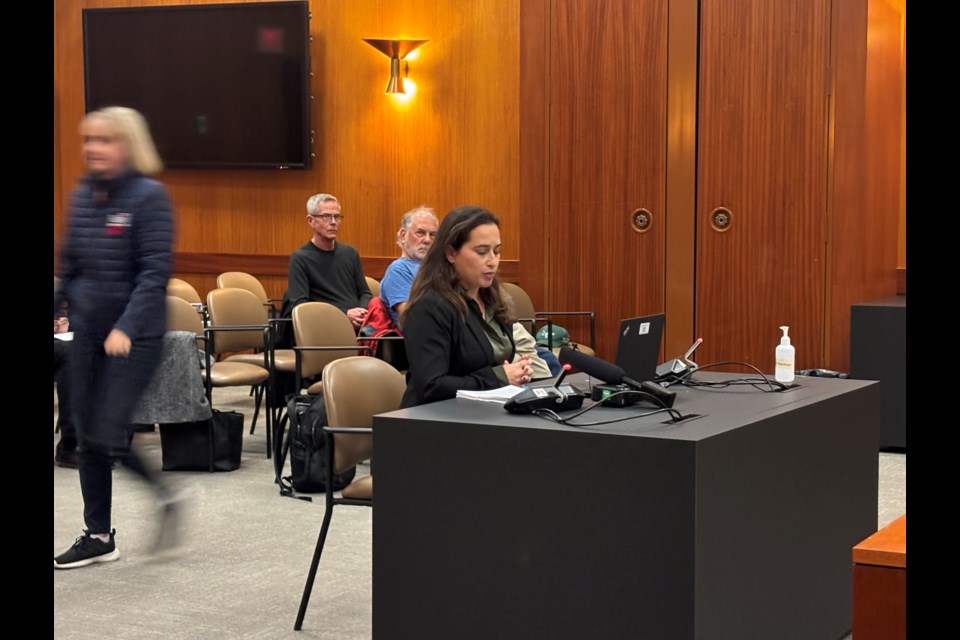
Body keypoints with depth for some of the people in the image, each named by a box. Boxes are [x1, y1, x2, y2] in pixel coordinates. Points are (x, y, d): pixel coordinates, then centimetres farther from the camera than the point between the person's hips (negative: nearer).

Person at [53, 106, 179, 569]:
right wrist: (58, 307, 11)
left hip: (136, 333, -6)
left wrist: (126, 327, -24)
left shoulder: (149, 196, -11)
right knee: (88, 437, 9)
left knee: (108, 434, -11)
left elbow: (155, 270, -16)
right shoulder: (81, 195, 8)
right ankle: (98, 536, 20)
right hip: (88, 329, 6)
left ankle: (164, 497, 14)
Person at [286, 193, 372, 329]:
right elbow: (299, 305, -7)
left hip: (359, 324, 6)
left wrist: (362, 312, -1)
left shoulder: (350, 253, 19)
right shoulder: (299, 259, 3)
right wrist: (345, 315, -15)